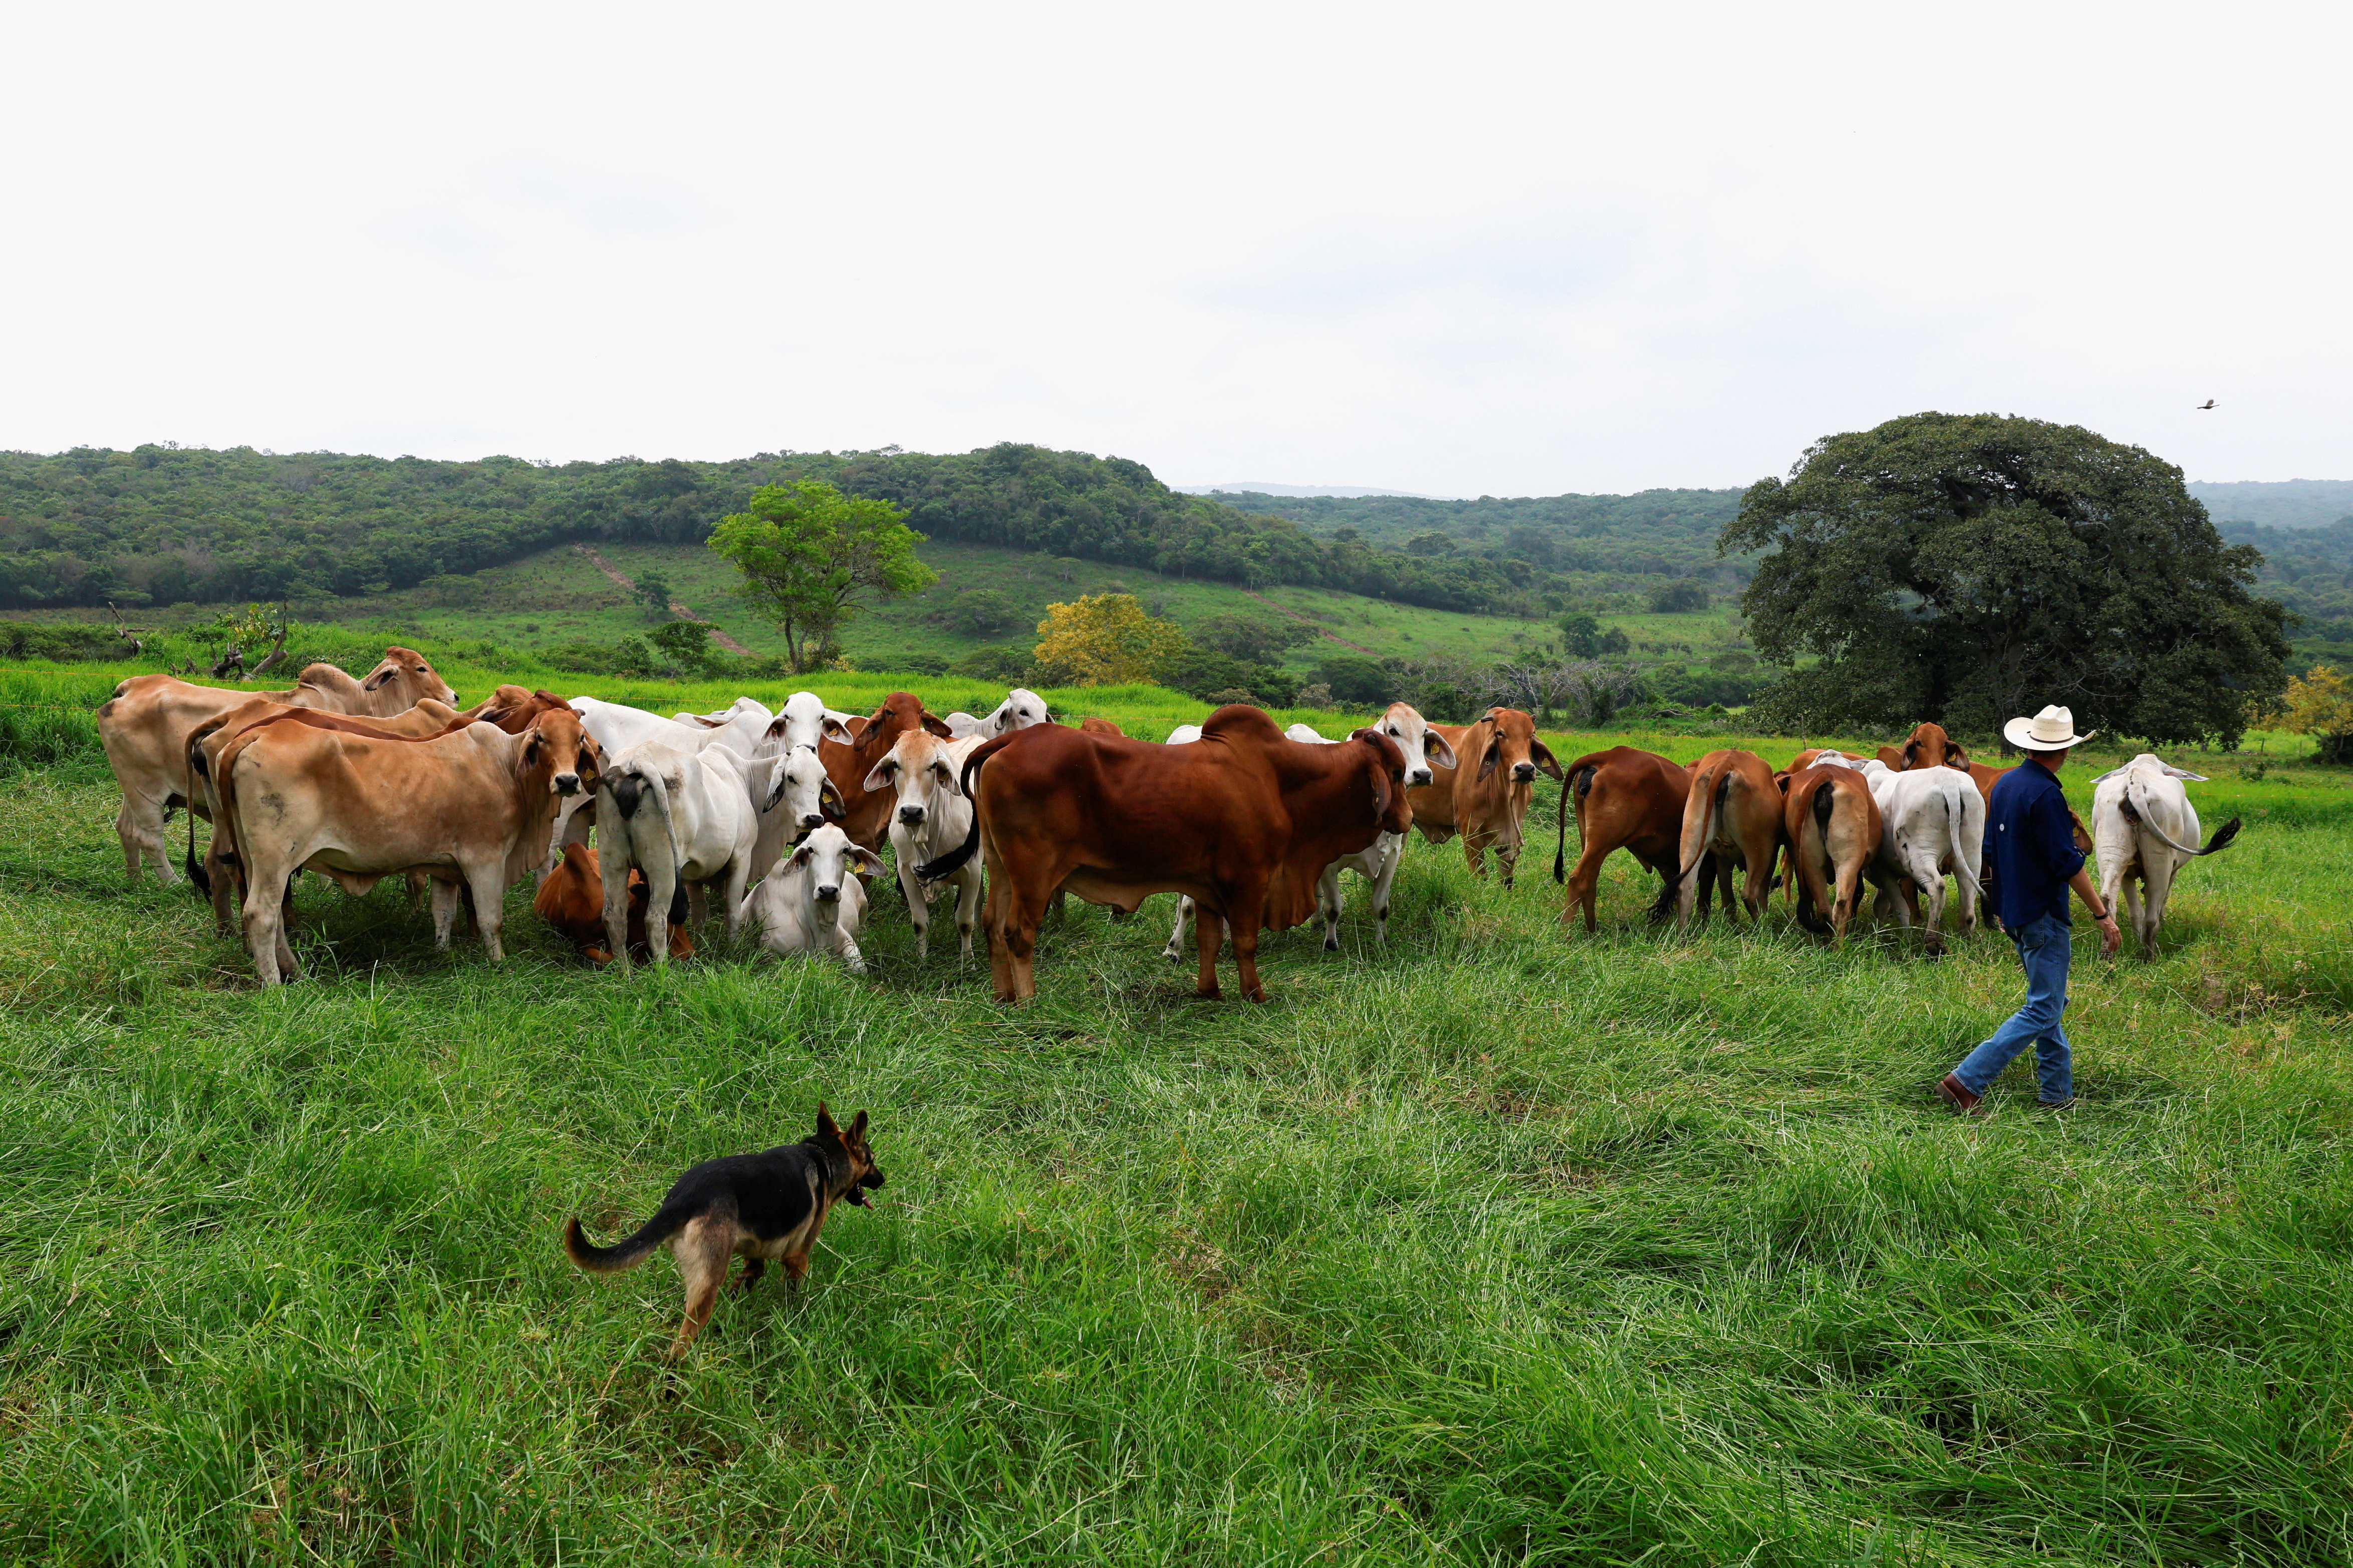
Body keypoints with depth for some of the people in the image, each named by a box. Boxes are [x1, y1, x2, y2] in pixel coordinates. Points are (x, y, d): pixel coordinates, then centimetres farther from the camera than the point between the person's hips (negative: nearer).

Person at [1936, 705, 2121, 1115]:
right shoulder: (2046, 795, -20)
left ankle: (2058, 1093, 24)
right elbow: (2067, 865, -20)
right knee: (2043, 1011, -4)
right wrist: (2104, 916, -13)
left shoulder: (2006, 783, 7)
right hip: (2043, 915, -9)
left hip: (2014, 910, 9)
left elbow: (1990, 851, 15)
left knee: (2048, 1002, 18)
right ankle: (1967, 1081, -10)